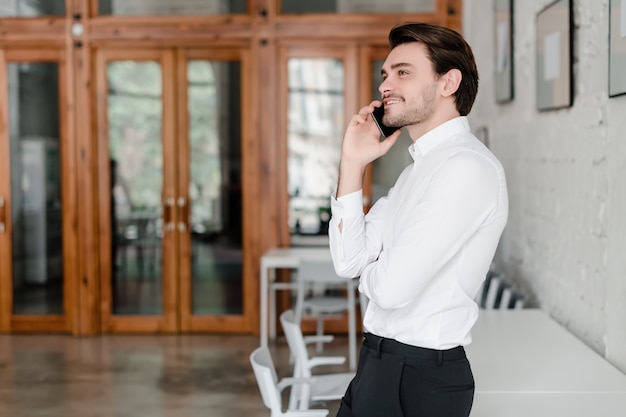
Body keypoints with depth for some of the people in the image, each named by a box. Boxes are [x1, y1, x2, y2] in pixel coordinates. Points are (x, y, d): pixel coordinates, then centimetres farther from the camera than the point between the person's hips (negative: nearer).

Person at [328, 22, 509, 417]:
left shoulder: (467, 167, -20)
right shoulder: (420, 168, 12)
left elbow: (392, 288, -24)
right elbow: (349, 261, 6)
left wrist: (369, 272, -1)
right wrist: (353, 164, 0)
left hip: (420, 381, -8)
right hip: (379, 364, 9)